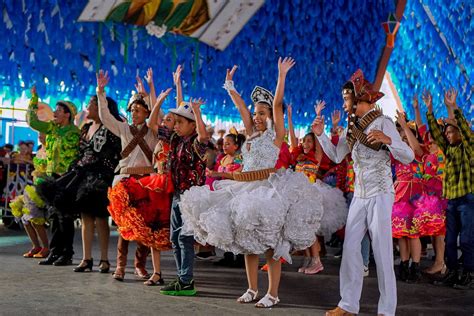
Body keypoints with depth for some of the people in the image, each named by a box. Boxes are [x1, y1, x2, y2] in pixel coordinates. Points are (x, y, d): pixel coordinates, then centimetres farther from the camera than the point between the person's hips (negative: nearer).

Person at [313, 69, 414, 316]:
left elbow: (408, 157, -14)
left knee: (381, 250, -3)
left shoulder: (382, 122, -9)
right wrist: (321, 135, 2)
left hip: (380, 195, -6)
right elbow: (336, 156, 13)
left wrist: (388, 140, -31)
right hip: (359, 195, 7)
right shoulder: (351, 127, 11)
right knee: (350, 247, 5)